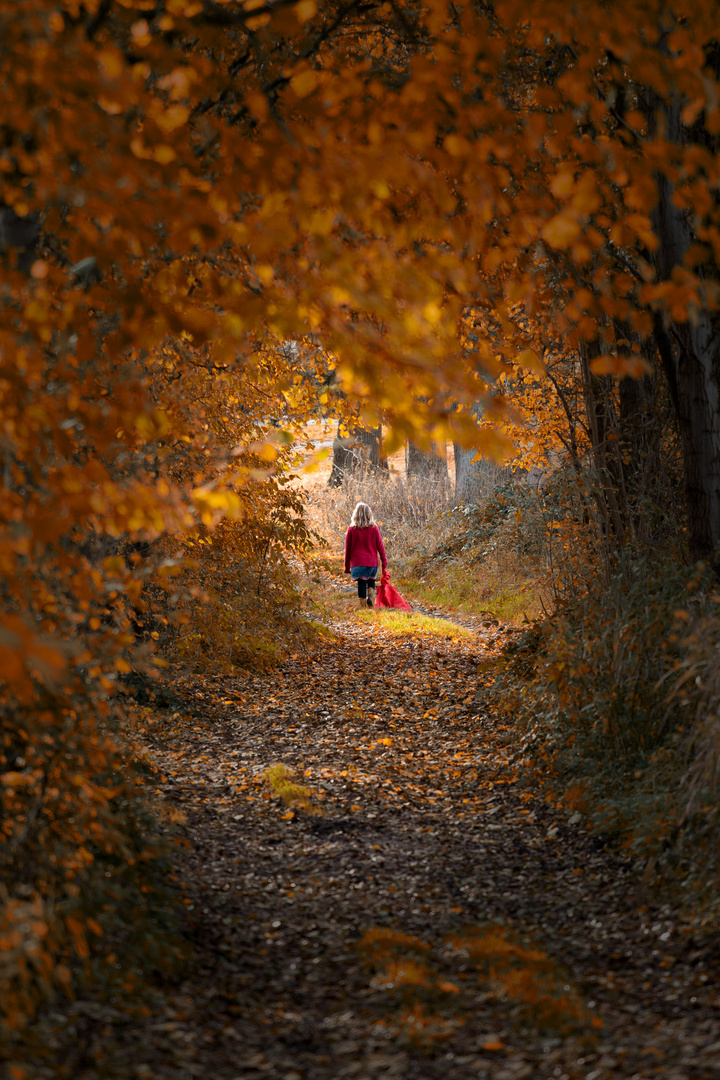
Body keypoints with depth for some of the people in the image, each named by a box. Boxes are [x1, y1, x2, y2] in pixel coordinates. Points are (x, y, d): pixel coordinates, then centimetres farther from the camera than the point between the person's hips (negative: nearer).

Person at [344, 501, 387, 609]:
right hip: (372, 562, 1)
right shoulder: (374, 528, 1)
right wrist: (384, 562, 11)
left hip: (357, 563, -1)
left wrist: (347, 567, 13)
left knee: (361, 584, 1)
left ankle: (363, 607, -6)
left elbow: (348, 550, 6)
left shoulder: (351, 530, 1)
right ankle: (370, 596, -9)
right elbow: (380, 547, 3)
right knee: (371, 581, 19)